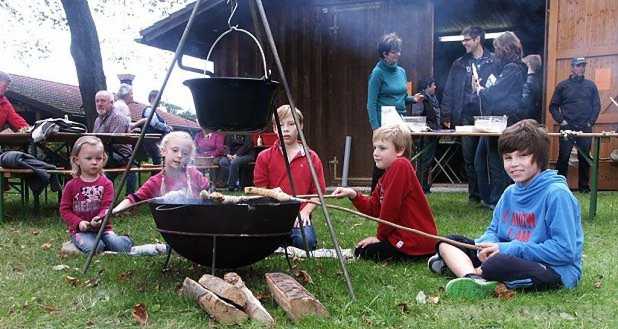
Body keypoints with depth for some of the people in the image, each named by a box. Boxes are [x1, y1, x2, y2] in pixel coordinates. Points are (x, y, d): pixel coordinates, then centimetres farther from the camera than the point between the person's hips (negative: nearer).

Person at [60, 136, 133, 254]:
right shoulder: (71, 185, 3)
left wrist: (99, 218, -26)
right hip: (81, 230, 0)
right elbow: (65, 210, 4)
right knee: (93, 248, -30)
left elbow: (107, 206, -5)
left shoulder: (106, 184, 3)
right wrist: (79, 222, -13)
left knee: (121, 246, -24)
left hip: (103, 228, 1)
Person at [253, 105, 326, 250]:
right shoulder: (264, 157, 7)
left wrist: (305, 211, -9)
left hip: (299, 216, 0)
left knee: (306, 241, -29)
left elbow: (318, 192, 6)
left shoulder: (312, 158, 8)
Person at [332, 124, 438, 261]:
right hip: (403, 233, 10)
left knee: (362, 251, -1)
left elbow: (390, 207, -21)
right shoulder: (386, 176, 12)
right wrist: (353, 195, -8)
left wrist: (380, 236, -9)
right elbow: (373, 208, 8)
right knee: (362, 245, 23)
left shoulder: (401, 166, -21)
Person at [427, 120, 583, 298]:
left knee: (500, 264, -39)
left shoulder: (557, 194, -15)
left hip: (555, 270, -8)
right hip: (510, 257, 8)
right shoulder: (510, 192, 7)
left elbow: (565, 251, -21)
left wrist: (508, 248, -20)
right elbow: (493, 231, 14)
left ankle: (457, 265, -13)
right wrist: (488, 245, -12)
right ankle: (471, 279, -24)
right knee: (449, 242, 1)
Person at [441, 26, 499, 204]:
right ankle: (474, 194, 14)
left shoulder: (494, 61, 3)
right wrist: (447, 116, 3)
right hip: (466, 116, 3)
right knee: (469, 158, 6)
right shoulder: (459, 64, 12)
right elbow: (449, 91, 11)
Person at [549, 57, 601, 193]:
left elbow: (597, 105, 11)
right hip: (567, 128, -2)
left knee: (584, 158, 5)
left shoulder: (591, 85, 11)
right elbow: (553, 106, 5)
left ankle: (584, 186, 14)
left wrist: (591, 122, 0)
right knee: (563, 157, -4)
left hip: (585, 129, 2)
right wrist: (561, 120, -6)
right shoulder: (562, 85, 5)